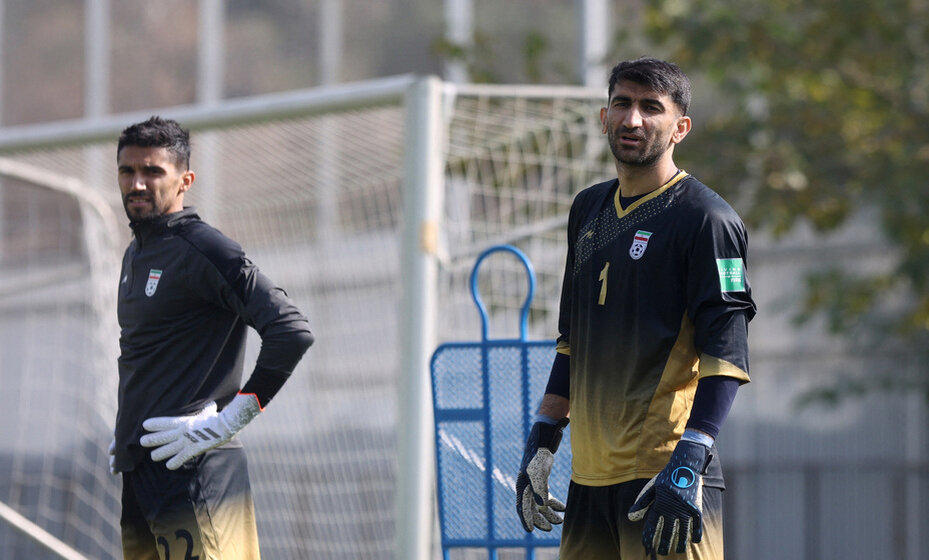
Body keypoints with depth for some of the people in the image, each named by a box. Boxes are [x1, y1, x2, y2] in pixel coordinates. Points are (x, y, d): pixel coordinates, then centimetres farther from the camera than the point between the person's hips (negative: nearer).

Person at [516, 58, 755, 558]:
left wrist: (688, 462, -21)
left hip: (668, 479, -7)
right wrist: (541, 441, 19)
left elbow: (725, 354, -13)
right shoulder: (588, 210, 17)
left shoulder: (705, 218, -6)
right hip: (590, 476, 7)